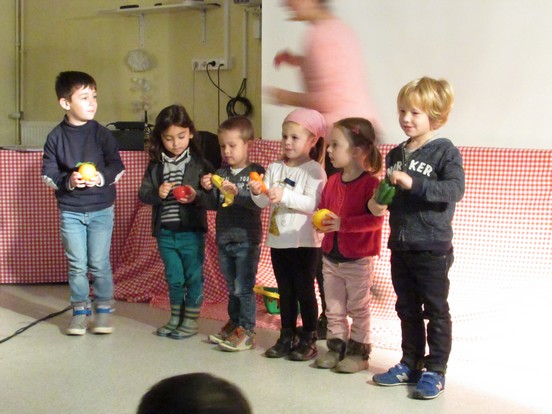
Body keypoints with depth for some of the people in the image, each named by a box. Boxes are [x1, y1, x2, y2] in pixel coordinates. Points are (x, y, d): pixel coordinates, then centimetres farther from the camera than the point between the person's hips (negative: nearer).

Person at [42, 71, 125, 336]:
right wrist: (68, 181, -19)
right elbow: (48, 175, -1)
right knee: (77, 264, 6)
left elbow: (118, 167, -1)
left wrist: (102, 177, -19)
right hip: (70, 211, 1)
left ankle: (104, 309, 18)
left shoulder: (101, 134, -5)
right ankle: (80, 311, 18)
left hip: (101, 209, 0)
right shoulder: (56, 137, -4)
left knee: (99, 263, 3)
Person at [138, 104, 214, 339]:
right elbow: (143, 194, 2)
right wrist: (157, 193, -18)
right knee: (174, 278, 14)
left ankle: (191, 320, 19)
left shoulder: (199, 163, -6)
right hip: (165, 233, 3)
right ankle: (175, 318, 29)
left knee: (193, 276, 7)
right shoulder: (155, 165, 3)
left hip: (191, 232, -3)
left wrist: (196, 196, -26)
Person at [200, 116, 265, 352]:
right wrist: (208, 189, -9)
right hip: (224, 238, 6)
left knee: (243, 288, -4)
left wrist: (237, 193, -31)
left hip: (246, 240, -5)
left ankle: (247, 332, 3)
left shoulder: (256, 172, -7)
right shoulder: (220, 173, 8)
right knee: (232, 287, 17)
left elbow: (257, 203, -18)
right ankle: (234, 324, 28)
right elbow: (214, 205, 9)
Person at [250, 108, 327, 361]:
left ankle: (308, 340, 11)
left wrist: (284, 195, -29)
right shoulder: (274, 169, 8)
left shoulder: (315, 171, -8)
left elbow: (312, 204, -21)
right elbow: (264, 203, 3)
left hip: (304, 242, -5)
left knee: (304, 290, 2)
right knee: (285, 291, 13)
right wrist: (258, 193, -18)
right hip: (278, 241, 6)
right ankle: (286, 337, 22)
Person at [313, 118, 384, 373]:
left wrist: (342, 224, -27)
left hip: (358, 259, -6)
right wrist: (321, 222, -8)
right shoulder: (332, 182, 6)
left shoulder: (371, 183, -15)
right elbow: (321, 211, 15)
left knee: (358, 309, 7)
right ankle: (336, 347, 24)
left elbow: (375, 219, -23)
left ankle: (359, 351, 17)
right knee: (334, 309, 13)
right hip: (331, 256, 6)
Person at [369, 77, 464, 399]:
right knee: (407, 310, 16)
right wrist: (376, 203, -2)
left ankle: (435, 371, 13)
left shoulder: (445, 151, -11)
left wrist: (414, 183, -32)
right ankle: (410, 364, 27)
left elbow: (456, 190, -25)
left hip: (432, 248, -7)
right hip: (400, 246, 7)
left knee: (436, 310, 4)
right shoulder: (396, 154, 9)